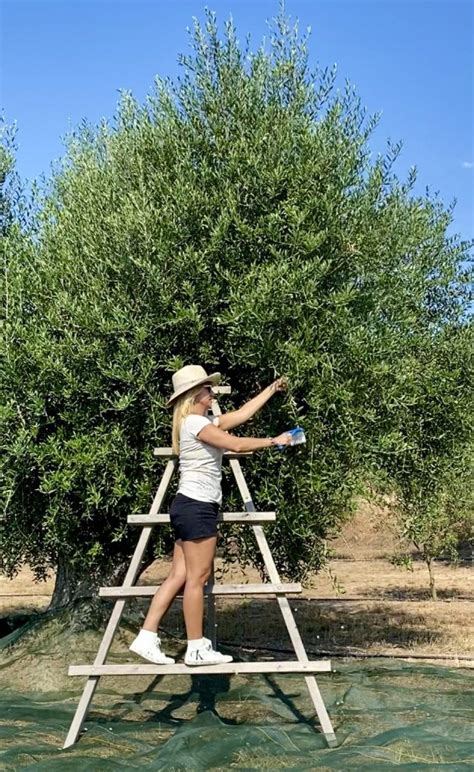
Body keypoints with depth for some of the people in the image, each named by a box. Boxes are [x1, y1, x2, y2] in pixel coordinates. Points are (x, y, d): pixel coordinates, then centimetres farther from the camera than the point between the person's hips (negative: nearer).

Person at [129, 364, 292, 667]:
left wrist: (272, 389, 25)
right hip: (196, 507, -10)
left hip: (191, 507, 10)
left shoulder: (201, 422, 19)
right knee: (197, 577, -3)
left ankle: (147, 638, 8)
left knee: (179, 577, 8)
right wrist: (273, 441, -8)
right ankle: (197, 648, 4)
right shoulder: (195, 422, -11)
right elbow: (236, 445, -18)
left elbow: (242, 414, 23)